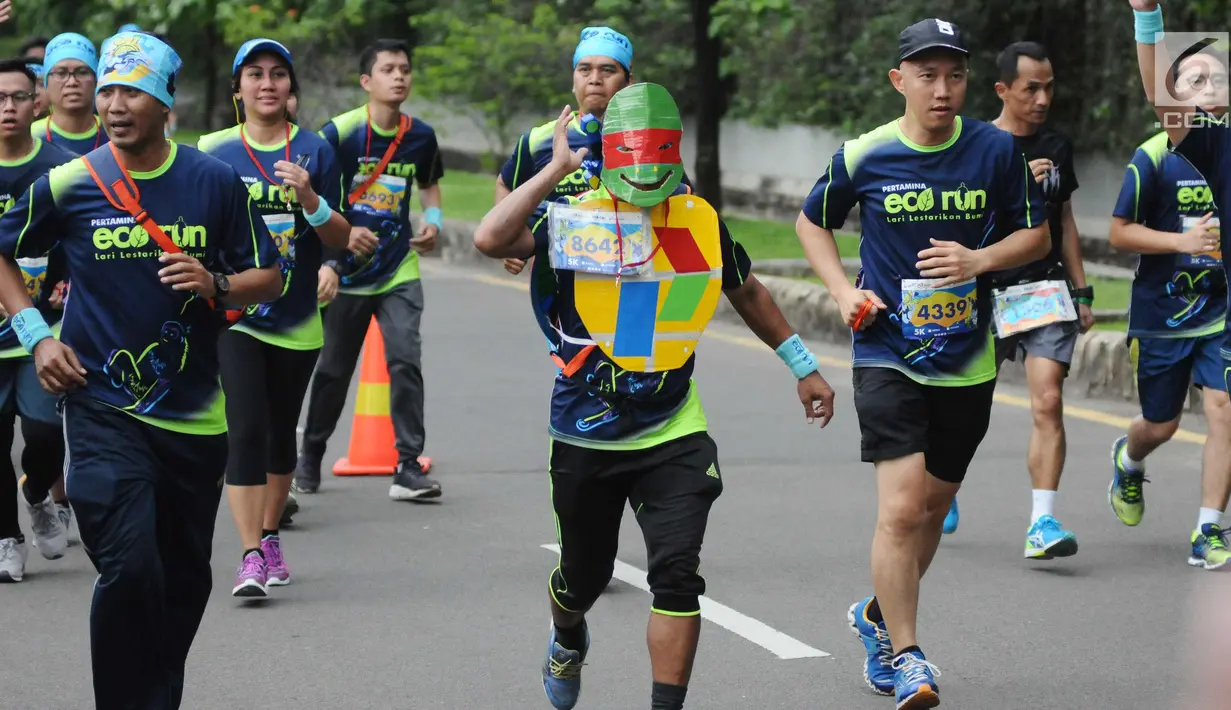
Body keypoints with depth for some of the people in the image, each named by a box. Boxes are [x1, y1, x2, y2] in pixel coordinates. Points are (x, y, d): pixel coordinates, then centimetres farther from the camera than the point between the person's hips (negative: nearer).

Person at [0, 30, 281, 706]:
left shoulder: (215, 182, 1)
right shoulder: (69, 184, -2)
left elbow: (268, 279, 7)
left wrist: (216, 285, -14)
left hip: (195, 417, 3)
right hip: (104, 411, -3)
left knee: (185, 580, 12)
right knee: (129, 569, -17)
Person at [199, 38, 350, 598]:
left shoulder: (314, 152, 2)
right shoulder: (212, 152, 0)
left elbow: (342, 241, 1)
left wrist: (309, 199, -16)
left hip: (297, 319, 2)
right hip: (233, 314, -2)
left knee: (281, 434, 13)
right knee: (245, 429, -14)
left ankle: (269, 537, 31)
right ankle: (250, 558, -15)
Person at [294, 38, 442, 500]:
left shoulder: (421, 136, 0)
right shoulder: (339, 133, -12)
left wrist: (433, 220, 1)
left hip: (400, 271, 2)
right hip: (347, 270, -2)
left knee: (405, 361, -13)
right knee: (333, 370, 9)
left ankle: (409, 466, -10)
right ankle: (310, 455, 31)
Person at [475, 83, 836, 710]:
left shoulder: (702, 222, 1)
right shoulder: (575, 217, -10)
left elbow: (747, 293, 18)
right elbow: (491, 240, -28)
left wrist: (804, 367, 22)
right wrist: (557, 169, -20)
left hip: (674, 434, 1)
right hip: (586, 437, -1)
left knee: (677, 575, -13)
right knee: (584, 576, 18)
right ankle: (567, 638, 53)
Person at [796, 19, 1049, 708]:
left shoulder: (997, 149, -3)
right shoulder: (864, 156, -5)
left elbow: (1036, 235, 7)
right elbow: (813, 222, 12)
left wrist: (979, 259, -13)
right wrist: (844, 291, -3)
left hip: (968, 363, 3)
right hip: (888, 357, -3)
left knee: (934, 505, 16)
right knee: (901, 508, -16)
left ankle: (881, 616, 41)